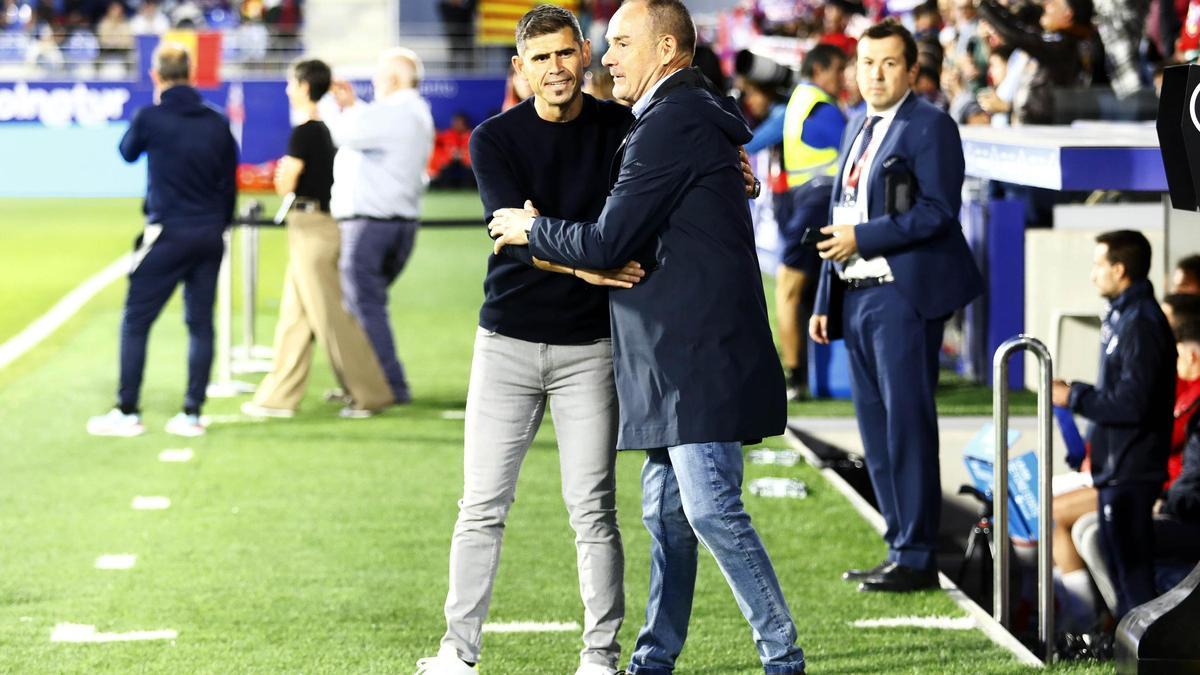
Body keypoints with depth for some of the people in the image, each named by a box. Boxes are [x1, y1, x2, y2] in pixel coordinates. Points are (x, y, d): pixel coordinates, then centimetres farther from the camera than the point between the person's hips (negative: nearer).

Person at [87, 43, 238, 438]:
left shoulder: (150, 118, -8)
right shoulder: (217, 123, 4)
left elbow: (127, 152, 14)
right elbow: (229, 184, 9)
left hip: (168, 234, -4)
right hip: (209, 236, 4)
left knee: (135, 322, 3)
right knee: (200, 323, 8)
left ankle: (127, 413, 2)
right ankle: (191, 415, 7)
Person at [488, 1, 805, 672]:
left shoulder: (672, 123, -14)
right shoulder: (698, 115, 19)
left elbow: (609, 242, -15)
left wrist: (531, 229, 1)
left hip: (700, 353, -11)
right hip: (677, 357, 11)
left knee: (712, 509, -12)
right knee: (666, 514, 15)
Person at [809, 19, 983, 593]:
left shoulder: (929, 125, -5)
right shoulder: (857, 128, 20)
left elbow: (938, 211, -15)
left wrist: (863, 239, -16)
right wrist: (825, 302, 19)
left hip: (904, 295, -8)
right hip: (858, 296, 8)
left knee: (907, 422, -8)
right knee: (875, 428, 9)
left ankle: (917, 559, -5)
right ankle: (899, 550, 16)